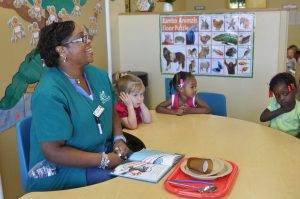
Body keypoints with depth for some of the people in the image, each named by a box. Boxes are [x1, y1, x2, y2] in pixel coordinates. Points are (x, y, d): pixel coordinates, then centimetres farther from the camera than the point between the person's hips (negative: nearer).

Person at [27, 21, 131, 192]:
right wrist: (104, 160, -22)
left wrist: (119, 140, -5)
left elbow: (112, 112, 14)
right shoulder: (49, 93, -22)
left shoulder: (98, 75, 3)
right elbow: (54, 152, -21)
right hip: (63, 171, -7)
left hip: (106, 153, 7)